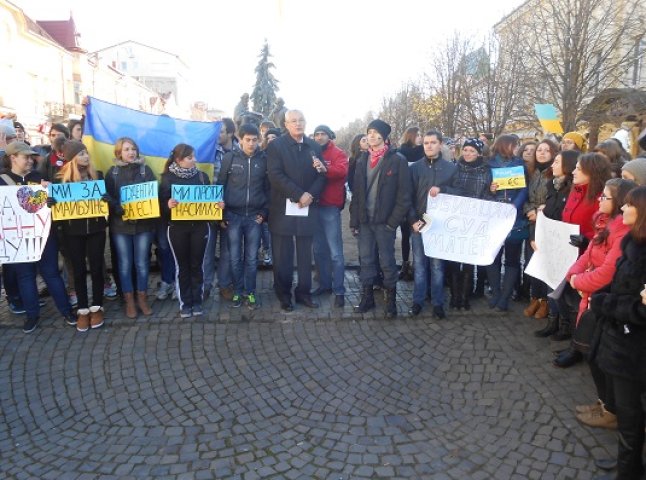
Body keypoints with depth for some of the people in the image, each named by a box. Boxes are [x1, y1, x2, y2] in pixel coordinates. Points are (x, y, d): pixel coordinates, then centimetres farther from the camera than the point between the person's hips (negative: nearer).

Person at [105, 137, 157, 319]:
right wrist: (120, 211, -19)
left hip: (144, 223, 0)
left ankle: (142, 297, 20)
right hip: (121, 224, 0)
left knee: (142, 263, 5)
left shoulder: (145, 170, 5)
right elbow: (108, 197, -2)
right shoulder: (112, 172, 4)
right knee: (125, 264, 6)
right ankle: (129, 300, 17)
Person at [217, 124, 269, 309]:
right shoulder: (230, 158, -1)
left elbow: (269, 188, 6)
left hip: (255, 217, 0)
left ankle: (250, 292, 19)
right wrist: (222, 214, -1)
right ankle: (238, 291, 20)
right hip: (233, 215, 0)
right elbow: (220, 185, 3)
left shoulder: (264, 159, 1)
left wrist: (264, 212, -1)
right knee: (235, 258, 5)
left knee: (251, 258, 6)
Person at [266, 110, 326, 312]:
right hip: (283, 209, -3)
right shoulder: (276, 145, -1)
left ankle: (304, 292, 20)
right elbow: (276, 176, -12)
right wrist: (299, 195, -16)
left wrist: (311, 195, -11)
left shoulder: (314, 146, 12)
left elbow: (321, 175, 6)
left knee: (305, 254, 8)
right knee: (282, 256, 4)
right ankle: (284, 295, 16)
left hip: (308, 208, 3)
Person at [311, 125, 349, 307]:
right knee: (319, 249, 13)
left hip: (330, 207, -5)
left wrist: (325, 169, -38)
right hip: (314, 205, 6)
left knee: (335, 252, -5)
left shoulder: (338, 153, -2)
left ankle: (339, 291, 0)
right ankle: (324, 283, 25)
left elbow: (342, 171, -21)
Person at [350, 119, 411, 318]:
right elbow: (356, 192, 11)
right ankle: (367, 297, 22)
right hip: (364, 220, 5)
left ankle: (391, 300, 17)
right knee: (365, 260, 10)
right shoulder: (362, 160, 11)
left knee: (387, 261, 4)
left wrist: (393, 221, -12)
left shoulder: (397, 160, -5)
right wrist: (354, 220, 5)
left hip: (384, 221, -4)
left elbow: (404, 194, -7)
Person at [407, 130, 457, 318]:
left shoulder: (451, 167, 5)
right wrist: (413, 220, -9)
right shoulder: (415, 167, 6)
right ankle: (417, 301, 16)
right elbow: (408, 196, 2)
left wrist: (442, 189, -16)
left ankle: (438, 303, 13)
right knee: (419, 264, 6)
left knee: (437, 264, 4)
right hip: (419, 223, 1)